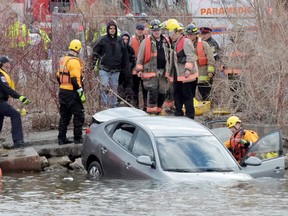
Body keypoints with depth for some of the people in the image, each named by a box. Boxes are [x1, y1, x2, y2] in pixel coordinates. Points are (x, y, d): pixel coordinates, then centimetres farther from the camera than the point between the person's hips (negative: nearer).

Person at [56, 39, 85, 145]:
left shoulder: (63, 60, 12)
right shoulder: (74, 61, -16)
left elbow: (59, 76, 17)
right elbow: (75, 79, -21)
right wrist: (81, 93, -18)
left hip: (63, 91, 9)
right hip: (72, 93, -9)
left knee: (64, 116, 15)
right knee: (78, 115, -1)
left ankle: (62, 138, 16)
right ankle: (78, 138, 0)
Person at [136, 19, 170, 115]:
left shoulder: (166, 42, 13)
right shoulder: (146, 42, -1)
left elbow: (169, 56, 22)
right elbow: (140, 57, 0)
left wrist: (169, 69, 20)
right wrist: (139, 70, -4)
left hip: (163, 71, 5)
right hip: (151, 71, -5)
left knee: (162, 92, 6)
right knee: (153, 91, -13)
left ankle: (158, 111, 20)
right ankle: (151, 111, -8)